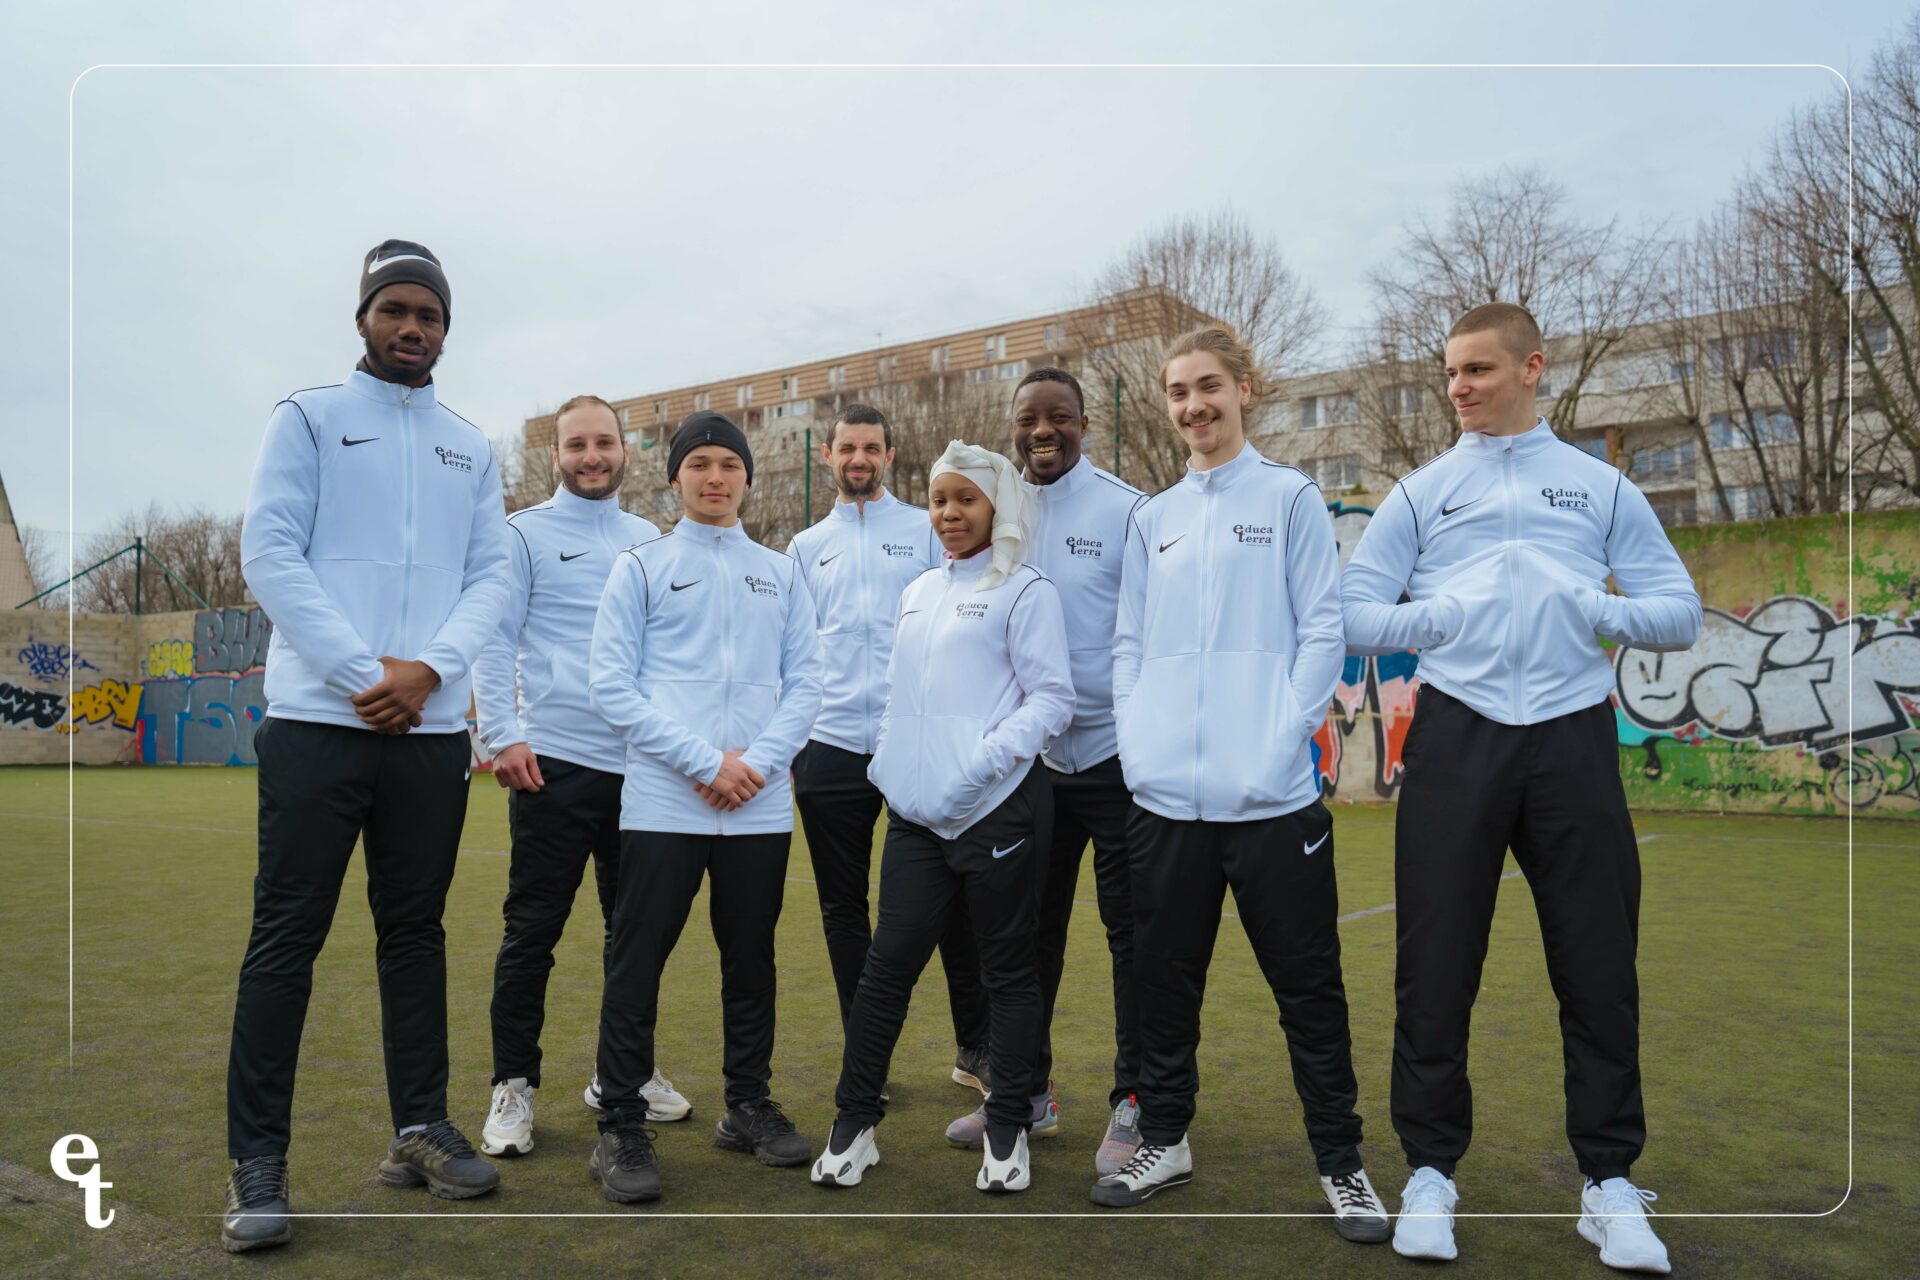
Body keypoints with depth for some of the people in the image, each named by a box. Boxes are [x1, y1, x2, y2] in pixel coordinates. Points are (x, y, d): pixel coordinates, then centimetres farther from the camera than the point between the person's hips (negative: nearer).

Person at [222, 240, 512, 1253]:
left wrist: (428, 666, -10)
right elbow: (269, 551, -5)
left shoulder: (472, 448, 16)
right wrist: (363, 673, -15)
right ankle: (257, 1163, 7)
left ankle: (419, 1129, 21)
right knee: (287, 934, -2)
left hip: (431, 726, 4)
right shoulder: (307, 418, 6)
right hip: (320, 717, -3)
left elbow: (490, 575, 8)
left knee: (415, 929, 10)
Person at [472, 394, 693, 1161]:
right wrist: (502, 736, -14)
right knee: (532, 929, 0)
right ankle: (514, 1086, 14)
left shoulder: (649, 541, 14)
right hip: (554, 762, -4)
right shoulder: (524, 534, 2)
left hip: (641, 762, 5)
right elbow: (494, 640, -3)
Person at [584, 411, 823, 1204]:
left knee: (751, 961, 12)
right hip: (663, 803, -3)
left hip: (761, 807, 3)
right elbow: (611, 684, -4)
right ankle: (621, 1131, 11)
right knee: (636, 965, -1)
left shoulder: (779, 573, 14)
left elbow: (804, 681, 8)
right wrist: (704, 762, -12)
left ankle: (749, 1107, 27)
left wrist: (760, 760, -9)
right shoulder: (640, 567, 5)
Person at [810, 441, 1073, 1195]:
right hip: (916, 813, 6)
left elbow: (1052, 698, -9)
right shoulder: (918, 593, 18)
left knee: (1008, 969, 6)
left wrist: (989, 755, -20)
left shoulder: (1024, 590, -3)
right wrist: (890, 766, 16)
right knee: (888, 963, 7)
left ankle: (1007, 1132, 22)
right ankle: (852, 1125, 20)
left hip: (998, 810, -5)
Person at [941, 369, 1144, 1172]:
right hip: (1033, 757, 5)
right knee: (1032, 928, 14)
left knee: (1130, 931, 5)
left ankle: (1136, 1105, 18)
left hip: (1115, 752, -5)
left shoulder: (1125, 510, -7)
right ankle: (1027, 1095, 29)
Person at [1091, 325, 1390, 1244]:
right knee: (1164, 978, 13)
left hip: (1270, 796, -4)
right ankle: (1164, 1140, 30)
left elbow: (1322, 633, -3)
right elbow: (1128, 644, 14)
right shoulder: (1151, 519, 14)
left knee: (1307, 985, 5)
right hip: (1164, 796, 4)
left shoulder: (1290, 498, 3)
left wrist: (1281, 743, -12)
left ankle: (1340, 1164, 21)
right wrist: (1136, 743, 1)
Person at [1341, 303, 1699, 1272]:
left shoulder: (1602, 487, 14)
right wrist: (1441, 615, -11)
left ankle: (1609, 1181, 20)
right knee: (1436, 963, 1)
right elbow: (1351, 616, 5)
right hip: (1457, 736, 0)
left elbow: (1680, 613, 9)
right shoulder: (1420, 493, 12)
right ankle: (1430, 1170, 15)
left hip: (1572, 737, 1)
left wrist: (1597, 610, -10)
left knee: (1598, 963, 5)